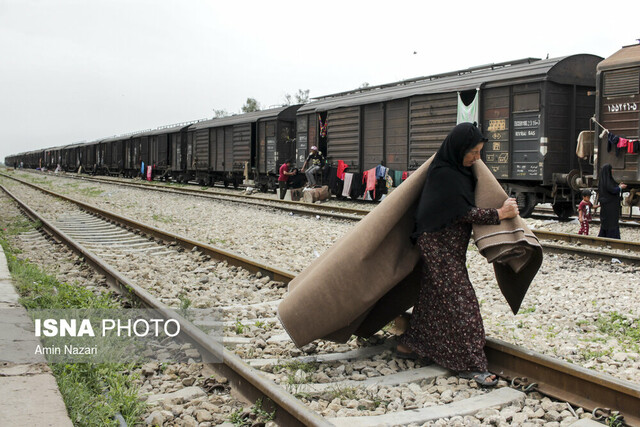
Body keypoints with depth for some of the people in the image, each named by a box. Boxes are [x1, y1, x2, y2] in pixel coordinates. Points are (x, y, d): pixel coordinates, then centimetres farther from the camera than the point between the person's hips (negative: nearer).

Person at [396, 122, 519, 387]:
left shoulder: (457, 170, 9)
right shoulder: (443, 174, -20)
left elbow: (464, 205, 20)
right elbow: (464, 212, -21)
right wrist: (499, 214, -15)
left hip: (450, 246, 10)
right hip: (439, 245, -10)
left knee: (433, 296, 15)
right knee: (459, 300, -8)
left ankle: (410, 345, 26)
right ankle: (469, 364, -4)